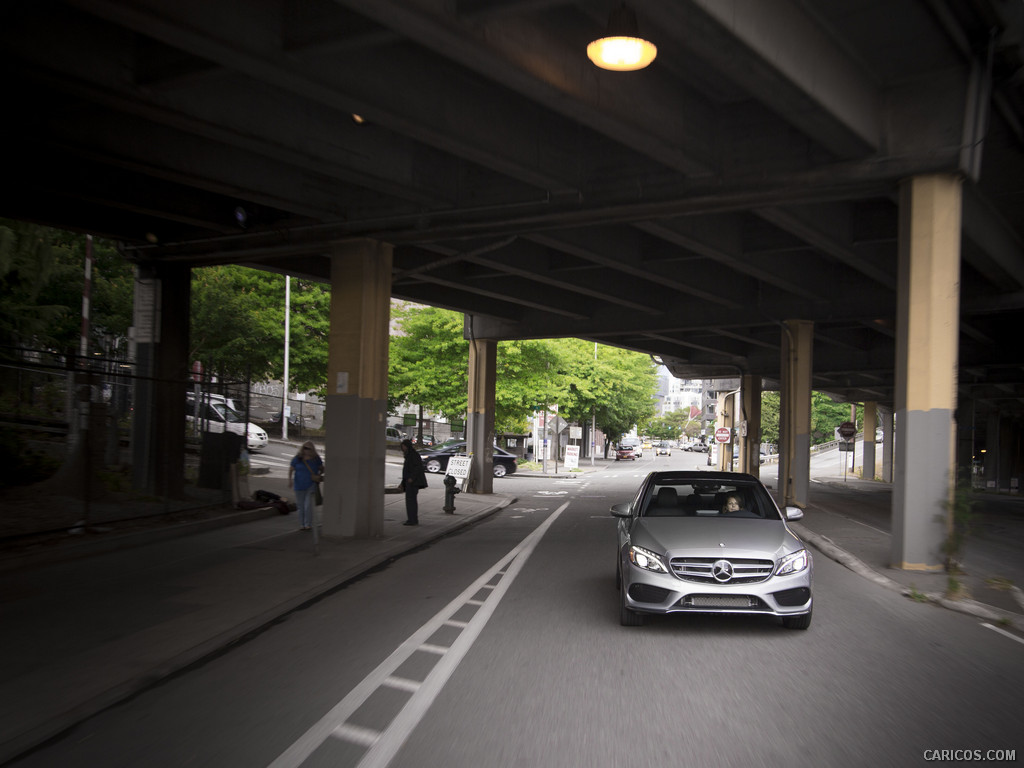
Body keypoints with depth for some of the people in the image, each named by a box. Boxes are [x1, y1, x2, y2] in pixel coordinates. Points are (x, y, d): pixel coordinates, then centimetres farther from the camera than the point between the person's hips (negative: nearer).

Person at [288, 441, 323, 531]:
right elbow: (291, 469, 1)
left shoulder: (316, 459, -1)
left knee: (308, 505, -11)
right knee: (300, 506, 9)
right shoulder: (297, 458, -3)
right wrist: (290, 480, -13)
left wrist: (319, 475, -7)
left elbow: (322, 469, 12)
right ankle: (302, 525, 20)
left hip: (311, 485, -1)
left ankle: (308, 524, -2)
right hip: (299, 486, 1)